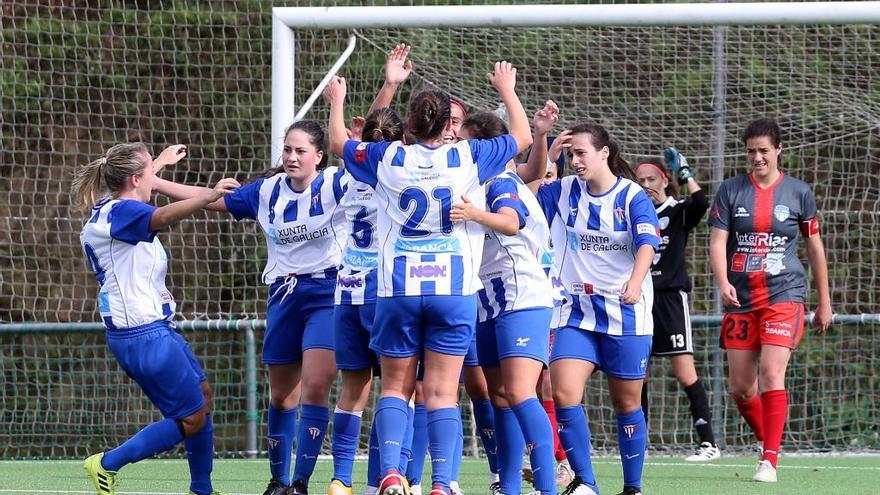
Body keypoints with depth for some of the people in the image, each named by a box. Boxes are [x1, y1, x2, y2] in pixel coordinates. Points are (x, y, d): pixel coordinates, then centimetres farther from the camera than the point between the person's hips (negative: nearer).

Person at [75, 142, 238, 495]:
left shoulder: (108, 209, 12)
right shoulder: (121, 212, -19)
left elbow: (129, 187, 37)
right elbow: (163, 217, -41)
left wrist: (160, 163, 50)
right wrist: (208, 197, -55)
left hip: (155, 329, 11)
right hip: (145, 335, -11)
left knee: (202, 396, 18)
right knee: (192, 419, -5)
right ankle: (108, 464, 0)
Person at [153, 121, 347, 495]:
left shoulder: (335, 184, -7)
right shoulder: (267, 191, 5)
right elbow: (210, 199, 14)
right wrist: (153, 181, 12)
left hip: (328, 294, -5)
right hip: (284, 296, 5)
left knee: (315, 386, -17)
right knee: (281, 394, 10)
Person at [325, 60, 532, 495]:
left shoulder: (389, 158, -1)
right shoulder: (468, 158, -1)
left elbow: (339, 144, 19)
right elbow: (522, 137, 16)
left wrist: (336, 101, 37)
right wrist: (507, 90, 32)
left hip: (398, 290, 1)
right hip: (455, 290, 0)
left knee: (395, 388, 9)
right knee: (442, 393, -1)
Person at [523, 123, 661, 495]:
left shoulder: (633, 197, -8)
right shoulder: (564, 192, 5)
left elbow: (647, 244, -19)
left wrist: (635, 282, -39)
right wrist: (540, 137, -1)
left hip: (625, 316, -3)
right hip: (575, 314, 3)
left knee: (626, 403, 6)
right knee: (563, 393, -14)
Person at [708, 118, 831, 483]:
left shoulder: (798, 192, 3)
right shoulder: (730, 191, 4)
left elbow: (814, 247, 11)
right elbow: (717, 241, -2)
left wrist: (824, 301, 13)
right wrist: (723, 282, -20)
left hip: (783, 297, -3)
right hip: (740, 299, 3)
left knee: (771, 374, -18)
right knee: (740, 386, 3)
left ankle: (769, 461, -17)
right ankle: (769, 443, 27)